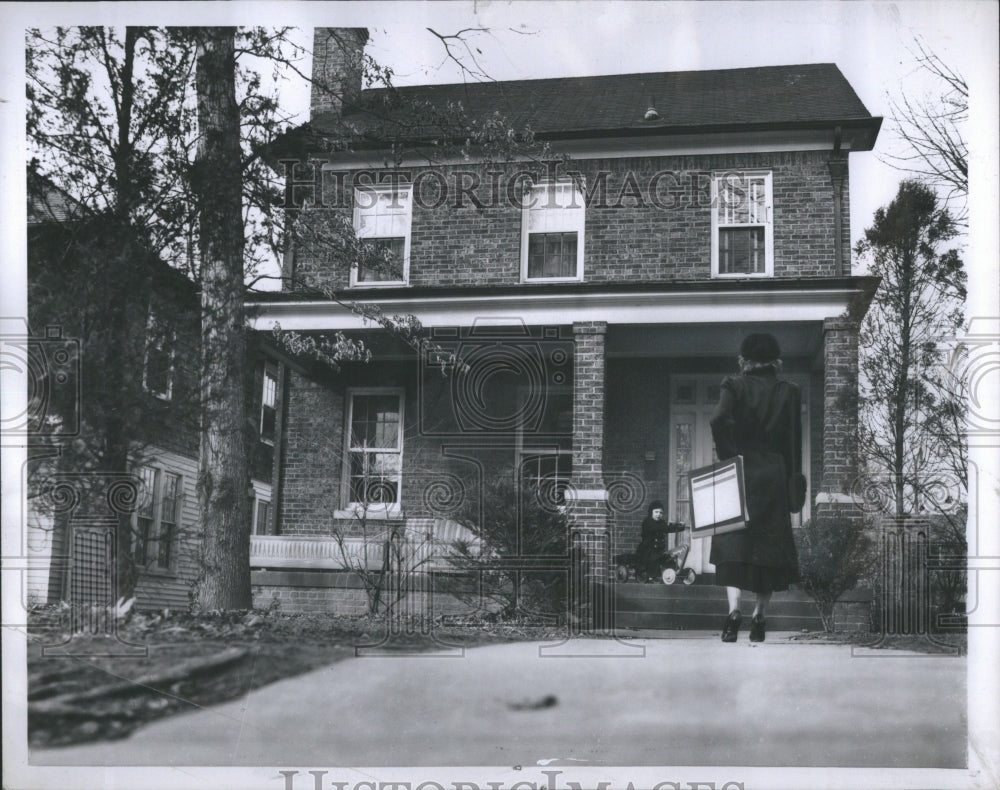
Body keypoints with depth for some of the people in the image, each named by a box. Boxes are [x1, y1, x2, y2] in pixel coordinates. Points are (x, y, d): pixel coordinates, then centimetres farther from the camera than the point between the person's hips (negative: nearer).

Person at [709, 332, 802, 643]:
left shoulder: (735, 386, -2)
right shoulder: (788, 392, 5)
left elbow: (719, 419, -20)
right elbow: (794, 441, 6)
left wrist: (728, 456, -7)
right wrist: (793, 480, 13)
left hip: (740, 473, -1)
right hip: (774, 475, 2)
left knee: (732, 540, 2)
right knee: (770, 543, 8)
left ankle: (734, 609, -16)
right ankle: (758, 617, 9)